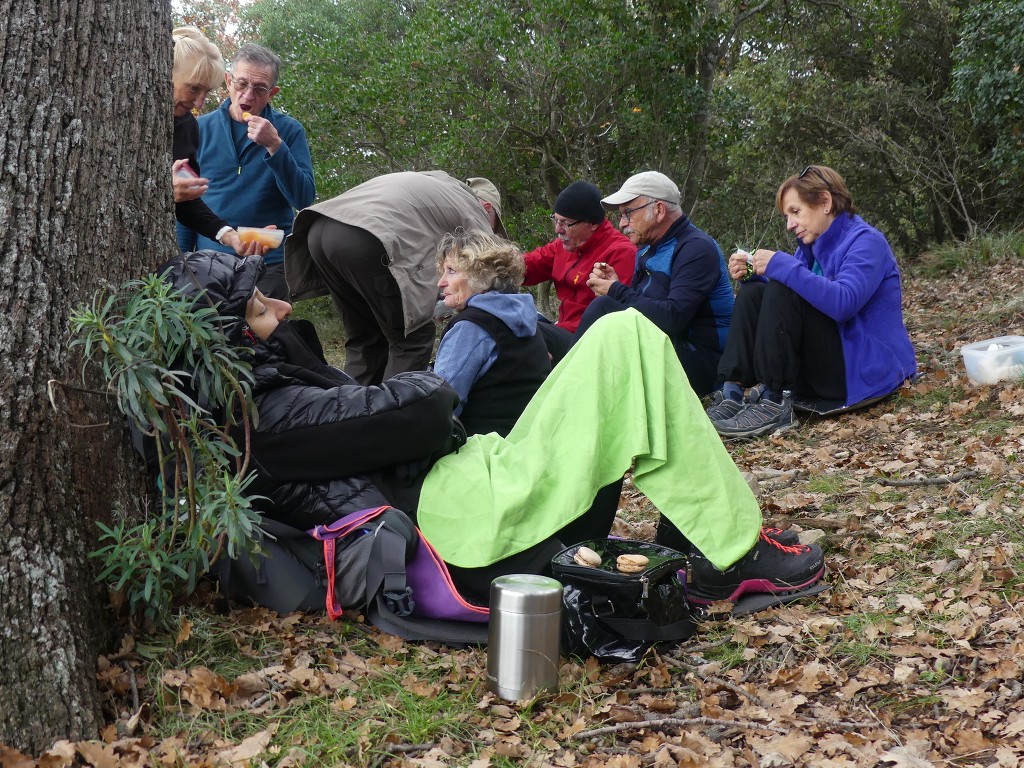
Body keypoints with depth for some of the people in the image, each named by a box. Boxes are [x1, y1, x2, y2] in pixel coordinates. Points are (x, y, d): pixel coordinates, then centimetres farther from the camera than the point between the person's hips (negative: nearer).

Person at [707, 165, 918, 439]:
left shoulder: (866, 241, -11)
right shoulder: (812, 245, 13)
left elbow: (844, 303, -29)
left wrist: (782, 266, -27)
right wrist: (751, 274, -8)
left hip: (865, 369, -8)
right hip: (819, 371, 8)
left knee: (783, 291, -23)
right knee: (753, 291, -1)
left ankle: (773, 404, -27)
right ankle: (732, 393, -17)